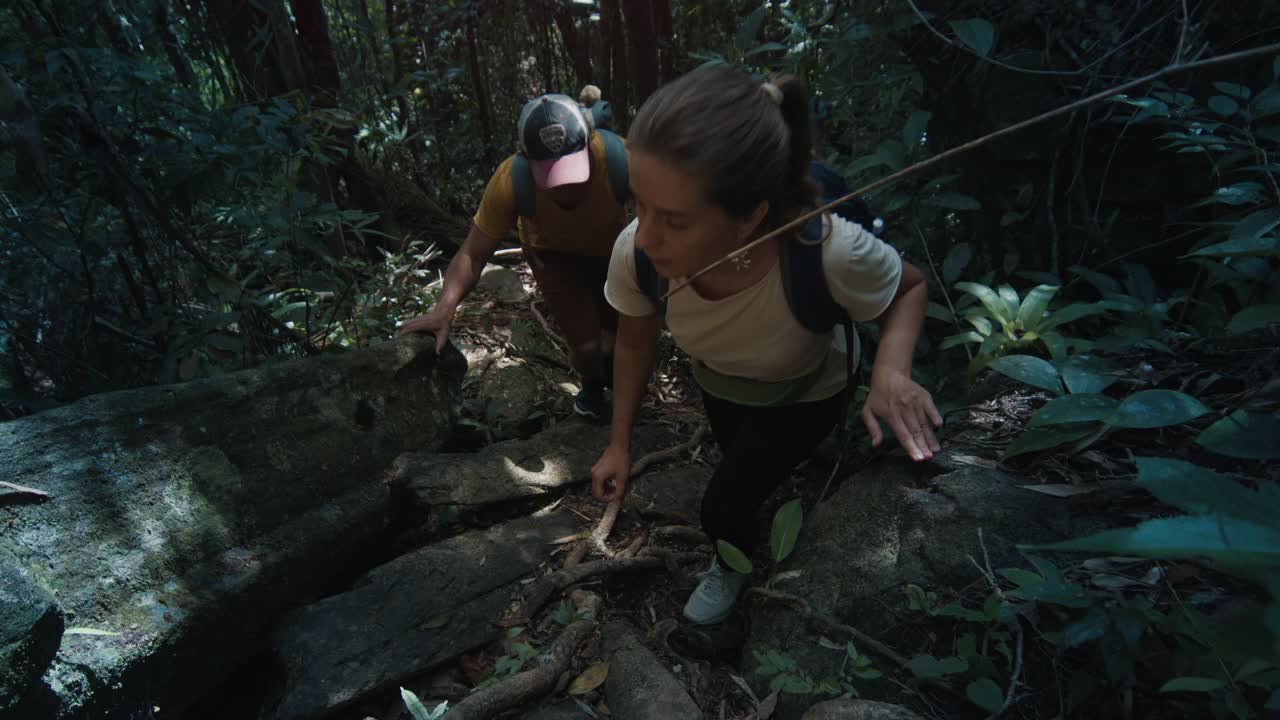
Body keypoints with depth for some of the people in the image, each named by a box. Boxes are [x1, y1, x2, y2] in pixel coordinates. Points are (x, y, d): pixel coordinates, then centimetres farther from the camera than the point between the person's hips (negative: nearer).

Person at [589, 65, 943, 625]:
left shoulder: (830, 253, -46)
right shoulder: (636, 252, -38)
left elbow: (910, 286, -20)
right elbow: (635, 343, -15)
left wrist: (892, 368, -41)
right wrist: (619, 446, -8)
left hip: (805, 396, -3)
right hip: (718, 385, 3)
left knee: (723, 509, 0)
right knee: (739, 460, 30)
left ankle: (734, 565, 39)